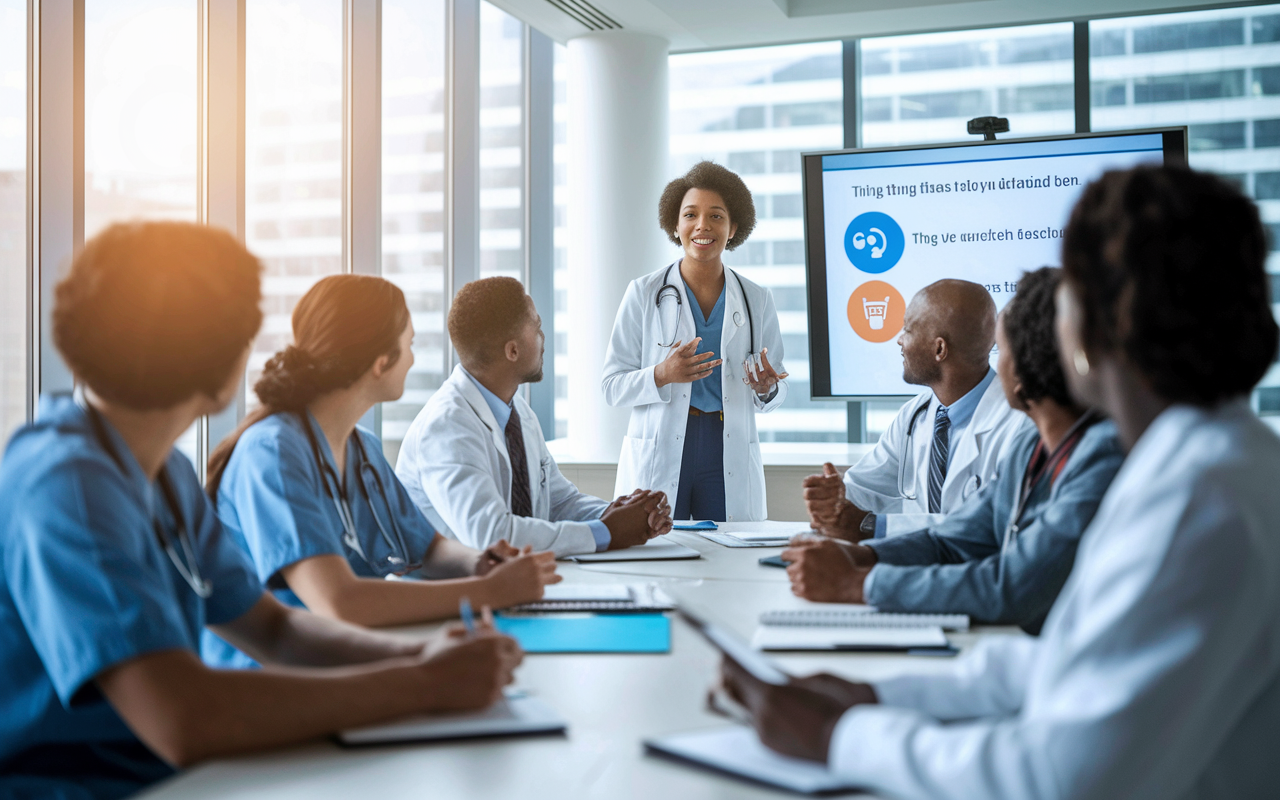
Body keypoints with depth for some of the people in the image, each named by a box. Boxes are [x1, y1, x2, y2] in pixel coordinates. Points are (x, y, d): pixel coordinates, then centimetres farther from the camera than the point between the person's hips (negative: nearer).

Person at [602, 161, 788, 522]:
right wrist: (661, 375, -18)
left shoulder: (757, 300, 8)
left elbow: (775, 396, 14)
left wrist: (766, 389, -9)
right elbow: (612, 386, -1)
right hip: (658, 457, -2)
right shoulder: (644, 294, 1)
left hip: (731, 460, 2)